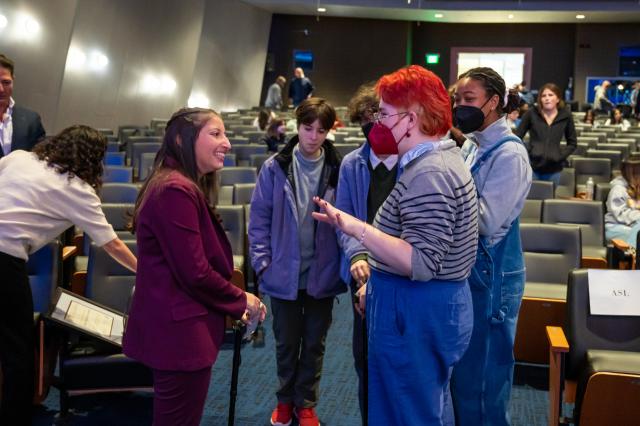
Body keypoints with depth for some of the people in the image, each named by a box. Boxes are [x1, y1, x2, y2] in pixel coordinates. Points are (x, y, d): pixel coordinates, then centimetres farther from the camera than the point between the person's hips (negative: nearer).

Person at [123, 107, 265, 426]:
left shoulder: (182, 187, 14)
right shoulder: (176, 190, -21)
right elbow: (195, 272, -22)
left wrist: (234, 303, 10)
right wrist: (241, 301, -6)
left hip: (173, 327, 11)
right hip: (179, 332, -11)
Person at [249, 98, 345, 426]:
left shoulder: (338, 170, -7)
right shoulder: (274, 168, -7)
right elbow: (260, 218, -2)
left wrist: (345, 264, -6)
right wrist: (262, 262, -5)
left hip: (323, 274, 0)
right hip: (284, 273, 0)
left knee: (314, 344, 14)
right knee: (286, 343, 16)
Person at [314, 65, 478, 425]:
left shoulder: (428, 175, -23)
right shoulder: (441, 158, 12)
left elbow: (422, 263, -30)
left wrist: (357, 228, -35)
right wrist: (378, 280, 19)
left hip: (416, 314, -11)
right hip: (433, 305, 11)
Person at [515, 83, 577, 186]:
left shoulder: (565, 116, 2)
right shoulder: (532, 113, 0)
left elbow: (573, 143, 10)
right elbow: (517, 136, 5)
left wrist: (561, 155, -4)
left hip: (553, 169, 1)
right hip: (531, 165, -1)